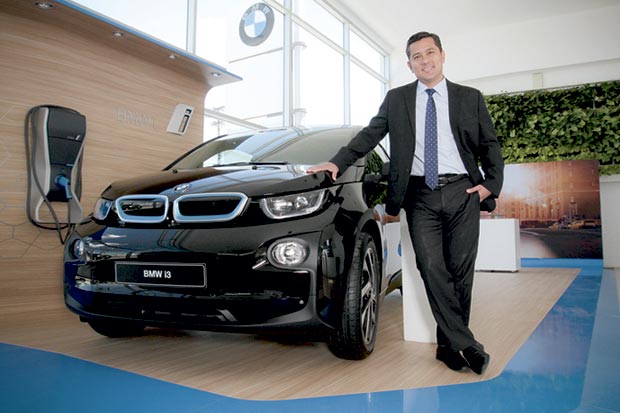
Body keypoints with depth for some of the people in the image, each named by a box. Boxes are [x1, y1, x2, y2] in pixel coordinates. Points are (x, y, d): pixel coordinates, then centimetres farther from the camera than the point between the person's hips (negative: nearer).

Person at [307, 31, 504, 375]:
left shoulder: (470, 98, 10)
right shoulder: (396, 99, 11)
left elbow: (491, 145, 14)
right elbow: (369, 135, 10)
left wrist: (491, 185, 1)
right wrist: (338, 162, -3)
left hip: (462, 192, 1)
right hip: (420, 196, 0)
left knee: (461, 270, 0)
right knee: (432, 269, -8)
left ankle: (449, 344, 14)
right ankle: (465, 345, 1)